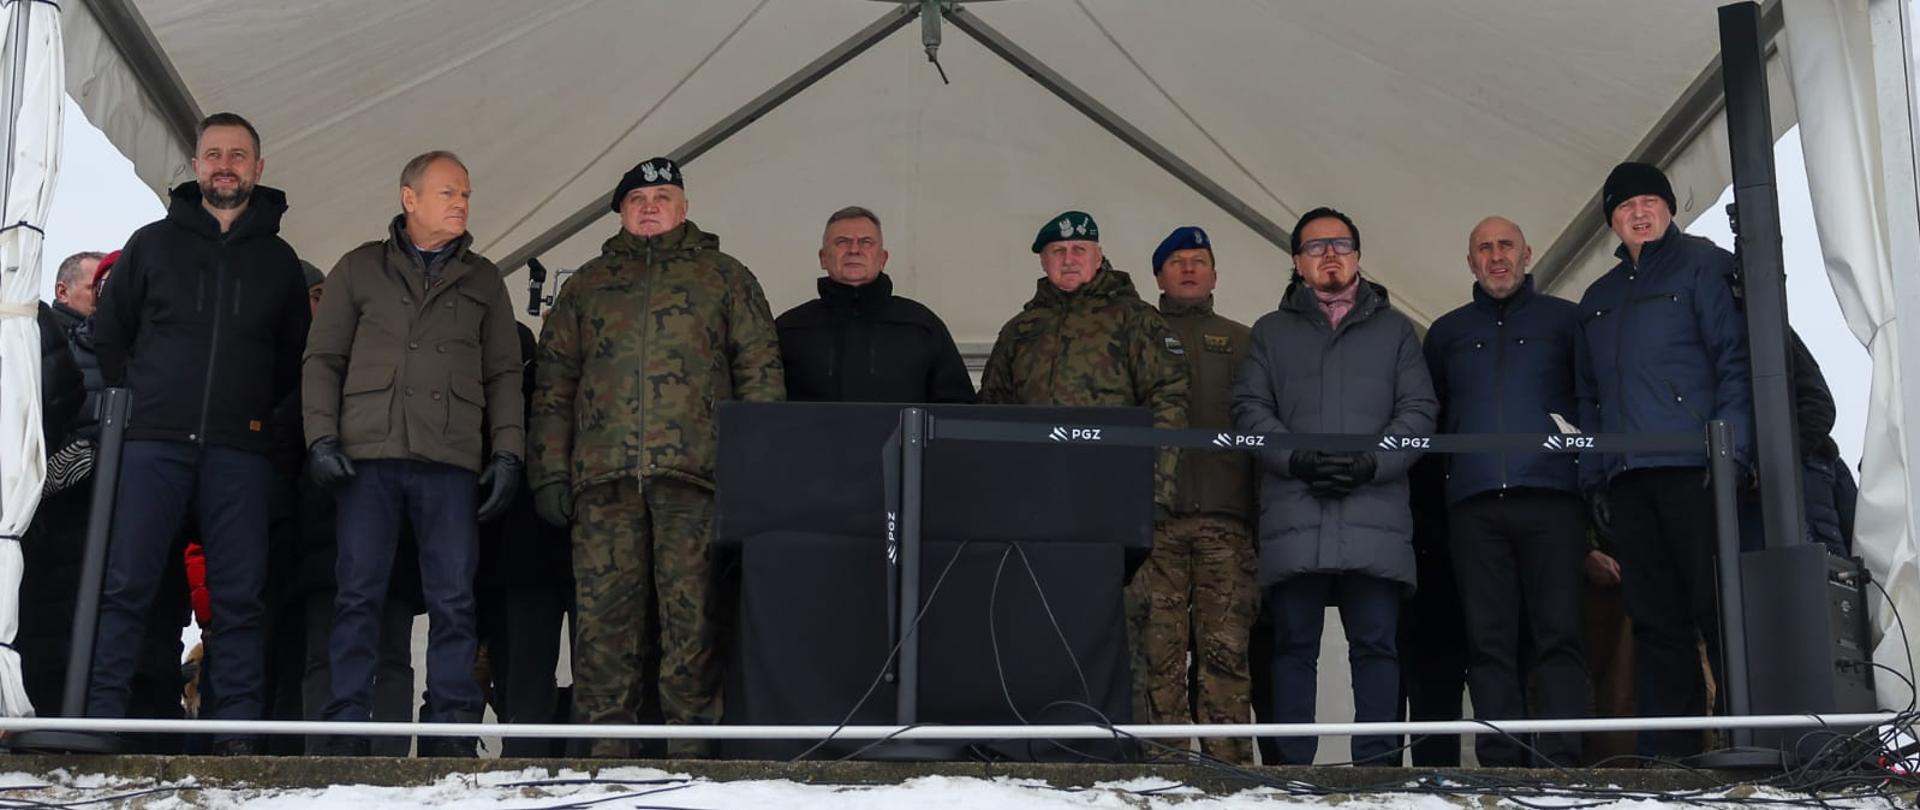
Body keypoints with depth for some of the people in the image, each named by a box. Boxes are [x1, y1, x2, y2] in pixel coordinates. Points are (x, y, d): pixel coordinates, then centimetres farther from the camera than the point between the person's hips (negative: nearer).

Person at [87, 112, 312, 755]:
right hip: (153, 442, -1)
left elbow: (297, 354, 20)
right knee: (125, 584, -8)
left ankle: (236, 730, 1)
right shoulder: (153, 243, 12)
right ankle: (99, 719, -6)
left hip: (240, 450, 1)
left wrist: (262, 409, 9)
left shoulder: (279, 260, 14)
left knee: (239, 594, -2)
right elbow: (108, 333, 14)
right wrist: (133, 403, 6)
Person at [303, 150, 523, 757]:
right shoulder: (360, 269, 14)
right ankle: (346, 731, 2)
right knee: (359, 594, -2)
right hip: (368, 454, -1)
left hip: (452, 459, 1)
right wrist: (322, 435, -2)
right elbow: (323, 359, 11)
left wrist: (507, 452, 3)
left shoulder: (484, 280, 18)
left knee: (453, 600, -3)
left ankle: (449, 736, 1)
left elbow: (503, 373, 14)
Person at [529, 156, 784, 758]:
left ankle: (690, 741, -2)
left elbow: (759, 371, 10)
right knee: (602, 611, -3)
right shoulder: (586, 285, 23)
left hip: (693, 470, -2)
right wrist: (551, 472, 7)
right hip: (604, 475, 2)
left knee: (693, 610, -6)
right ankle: (604, 742, 2)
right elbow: (554, 384, 18)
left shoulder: (726, 277, 17)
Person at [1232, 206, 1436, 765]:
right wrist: (1298, 460, -10)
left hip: (1375, 514, 0)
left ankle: (1377, 765, 0)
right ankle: (1292, 768, 2)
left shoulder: (1395, 329, 19)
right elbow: (1250, 409, 8)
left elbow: (1419, 410, 9)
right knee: (1294, 645, -1)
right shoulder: (1270, 331, 20)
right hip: (1294, 514, 0)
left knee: (1376, 643, -4)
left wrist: (1372, 463, -9)